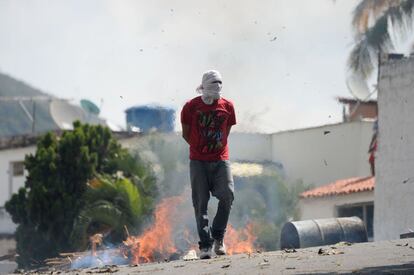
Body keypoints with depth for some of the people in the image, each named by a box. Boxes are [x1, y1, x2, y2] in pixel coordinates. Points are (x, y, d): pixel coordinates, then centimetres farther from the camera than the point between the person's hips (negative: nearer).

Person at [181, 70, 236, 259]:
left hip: (220, 160, 1)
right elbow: (186, 133, 7)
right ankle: (205, 245, 0)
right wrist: (200, 147, 3)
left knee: (227, 195, -15)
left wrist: (218, 146, 7)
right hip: (198, 162, -1)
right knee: (201, 203, -4)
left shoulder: (227, 107, 5)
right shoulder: (191, 107, -1)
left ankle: (218, 237, 1)